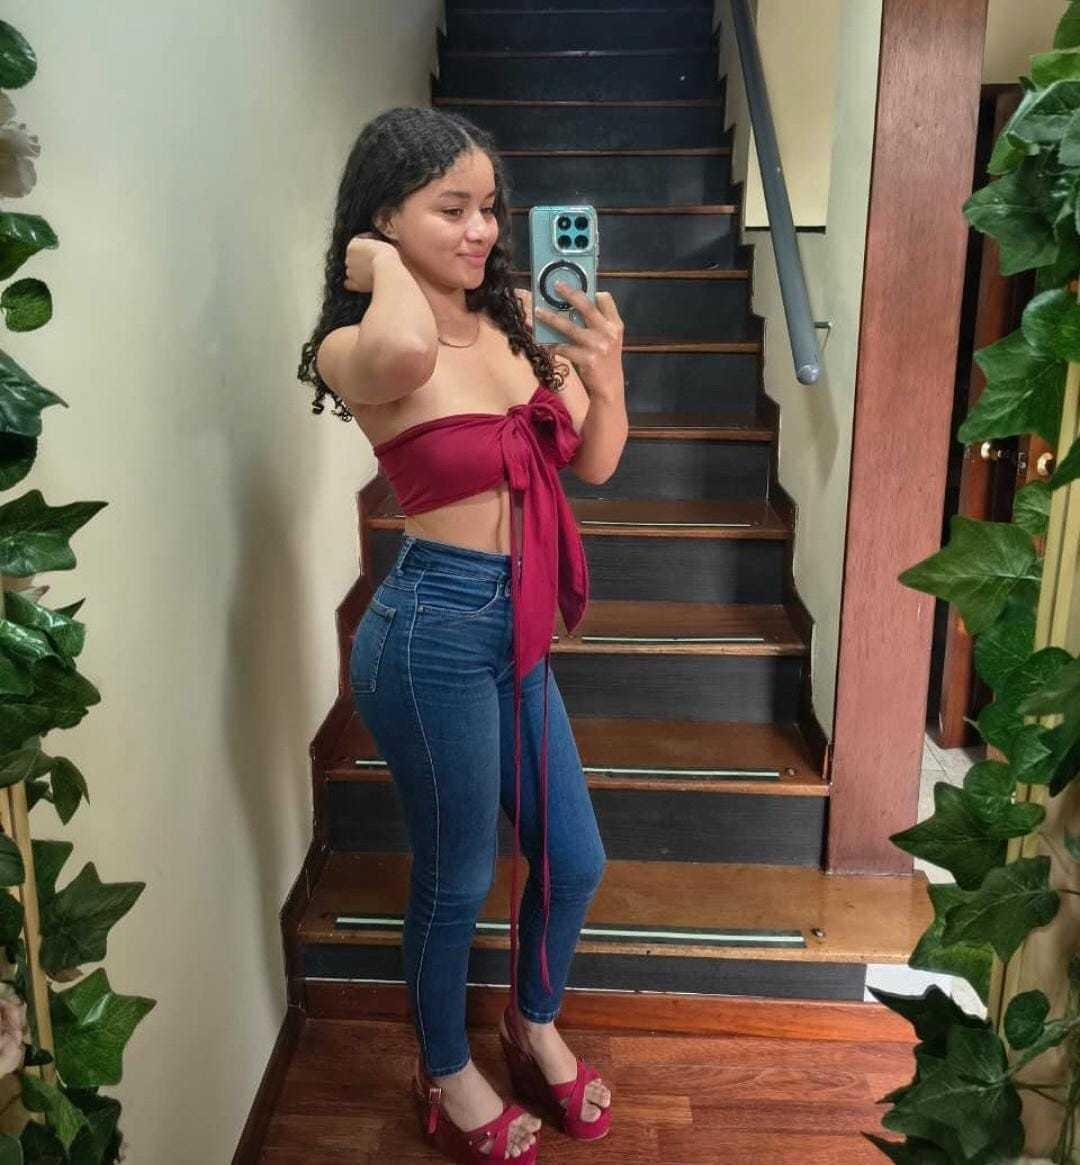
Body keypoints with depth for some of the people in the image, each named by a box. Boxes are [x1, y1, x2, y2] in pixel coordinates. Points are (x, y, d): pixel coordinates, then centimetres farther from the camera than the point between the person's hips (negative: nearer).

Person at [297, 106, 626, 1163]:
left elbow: (593, 463, 6)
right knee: (458, 877, 13)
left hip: (515, 630, 7)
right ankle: (446, 1076, 42)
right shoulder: (358, 349, -15)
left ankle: (534, 1024, 49)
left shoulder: (516, 317, 3)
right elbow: (405, 350, -42)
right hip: (433, 634, -7)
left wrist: (606, 383, -14)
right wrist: (383, 268, -20)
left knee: (574, 862, 18)